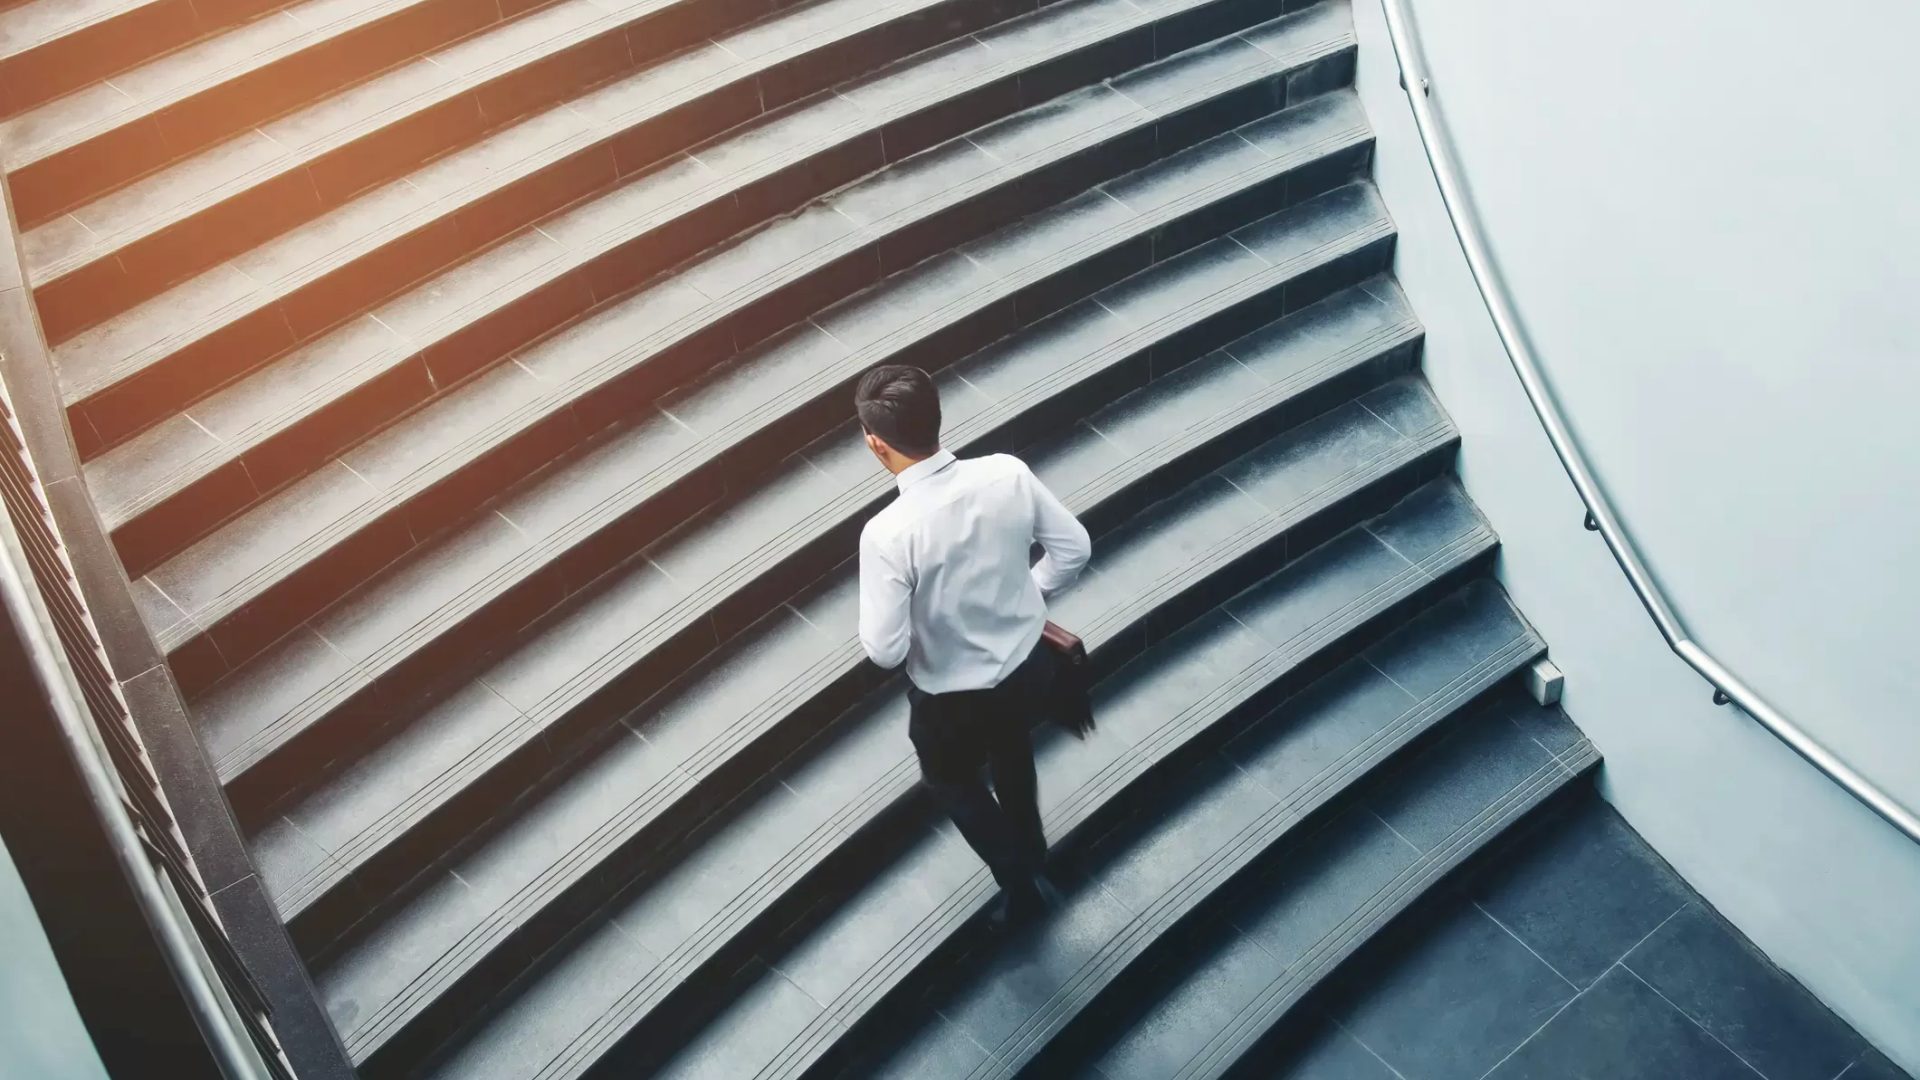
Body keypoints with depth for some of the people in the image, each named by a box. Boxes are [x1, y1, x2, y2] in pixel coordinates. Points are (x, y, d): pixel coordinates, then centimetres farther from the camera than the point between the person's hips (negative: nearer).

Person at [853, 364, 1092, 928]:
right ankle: (1033, 862, 58)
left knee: (952, 781, 30)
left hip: (953, 699, -5)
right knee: (1011, 753, 36)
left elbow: (885, 649, -26)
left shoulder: (888, 533, -33)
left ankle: (1022, 886, 41)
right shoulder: (1008, 473, -19)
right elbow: (1074, 549, -6)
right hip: (1029, 666, 5)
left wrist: (873, 629, -4)